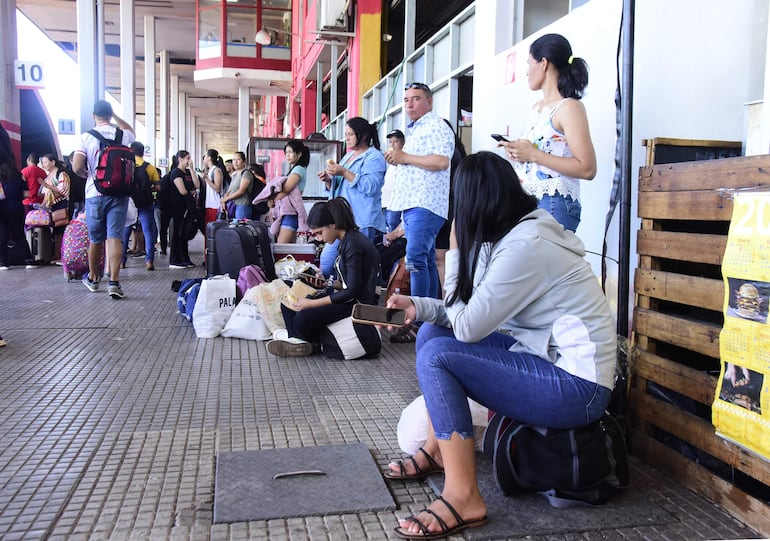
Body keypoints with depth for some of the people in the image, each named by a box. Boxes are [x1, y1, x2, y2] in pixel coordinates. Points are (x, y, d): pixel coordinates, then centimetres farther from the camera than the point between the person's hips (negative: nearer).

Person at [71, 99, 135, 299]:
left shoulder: (86, 137, -3)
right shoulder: (122, 135, 3)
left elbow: (77, 168, -8)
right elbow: (130, 131, 29)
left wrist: (88, 172, 12)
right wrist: (115, 116, 28)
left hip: (94, 194, 0)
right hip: (118, 193, 0)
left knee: (95, 239, 12)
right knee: (115, 237, -5)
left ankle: (93, 278, 29)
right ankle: (114, 282, -15)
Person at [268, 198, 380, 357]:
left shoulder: (353, 244, -19)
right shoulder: (347, 240, 10)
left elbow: (353, 291, -22)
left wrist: (312, 304, -20)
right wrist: (327, 283, 2)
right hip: (348, 297, 11)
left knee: (302, 319, -28)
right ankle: (297, 341, -12)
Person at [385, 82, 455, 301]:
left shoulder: (436, 126, -6)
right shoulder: (416, 130, 25)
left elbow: (441, 161, -21)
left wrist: (405, 157, -13)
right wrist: (397, 159, 15)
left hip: (425, 205, -10)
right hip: (412, 205, 10)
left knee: (415, 260, -17)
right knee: (426, 261, 10)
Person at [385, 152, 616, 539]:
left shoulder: (524, 246, -22)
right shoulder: (522, 231, 7)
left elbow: (466, 328, -17)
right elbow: (473, 313, 9)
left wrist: (455, 253, -8)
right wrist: (420, 306, -2)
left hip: (575, 385, -10)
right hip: (547, 354, 10)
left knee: (436, 356, -20)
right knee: (431, 331, 7)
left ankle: (462, 497, -13)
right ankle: (438, 450, 20)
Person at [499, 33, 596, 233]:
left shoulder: (569, 107, -7)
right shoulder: (537, 107, 18)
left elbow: (587, 169, -14)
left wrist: (533, 154, -15)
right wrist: (517, 151, 6)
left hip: (554, 206, -7)